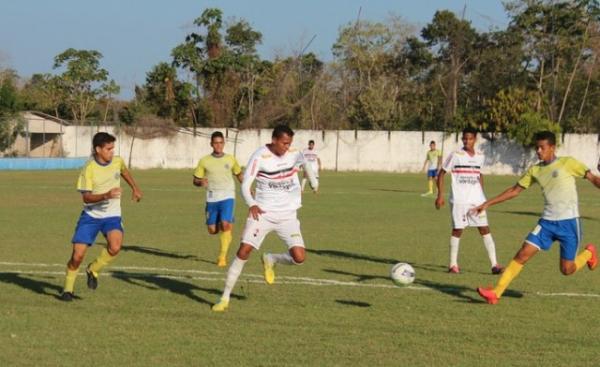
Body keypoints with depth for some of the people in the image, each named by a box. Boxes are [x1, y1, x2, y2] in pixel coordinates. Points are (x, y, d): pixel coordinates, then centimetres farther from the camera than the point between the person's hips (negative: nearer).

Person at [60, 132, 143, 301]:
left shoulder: (118, 161, -4)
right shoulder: (89, 169, -17)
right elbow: (86, 198, -19)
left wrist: (135, 188, 27)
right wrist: (106, 195, -33)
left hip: (112, 215, 2)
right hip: (91, 215, -2)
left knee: (115, 247, -25)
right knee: (77, 255, -7)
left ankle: (93, 270, 3)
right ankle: (68, 288, 18)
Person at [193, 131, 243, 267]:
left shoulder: (230, 159, 6)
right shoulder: (204, 161, 3)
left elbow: (239, 174, 22)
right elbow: (195, 180, 7)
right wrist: (201, 182, -17)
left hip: (228, 197, -1)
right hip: (212, 198, 1)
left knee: (225, 225, -19)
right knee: (212, 230, 2)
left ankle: (222, 256, -9)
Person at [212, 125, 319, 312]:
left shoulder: (294, 154, -1)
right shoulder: (260, 156, -13)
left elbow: (306, 164, 21)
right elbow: (245, 185, -16)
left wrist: (314, 183, 33)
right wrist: (252, 204, -31)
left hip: (287, 216, 3)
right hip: (262, 213, -3)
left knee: (299, 258, -12)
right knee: (244, 251, -14)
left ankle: (270, 260, 21)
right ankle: (225, 297, -3)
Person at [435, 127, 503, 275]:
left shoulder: (480, 156, 8)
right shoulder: (456, 155, -4)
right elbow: (441, 174, -1)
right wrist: (440, 195, -8)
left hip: (477, 200, 3)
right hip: (459, 200, -3)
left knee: (485, 229, -3)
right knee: (457, 230, 0)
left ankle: (494, 264, -4)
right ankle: (453, 264, 11)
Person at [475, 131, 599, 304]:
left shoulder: (568, 163, -6)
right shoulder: (535, 170, 7)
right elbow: (515, 190, 14)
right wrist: (487, 204, 12)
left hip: (569, 222, -4)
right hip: (547, 222, 4)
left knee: (567, 270, 1)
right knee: (522, 254, -9)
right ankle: (495, 293, -9)